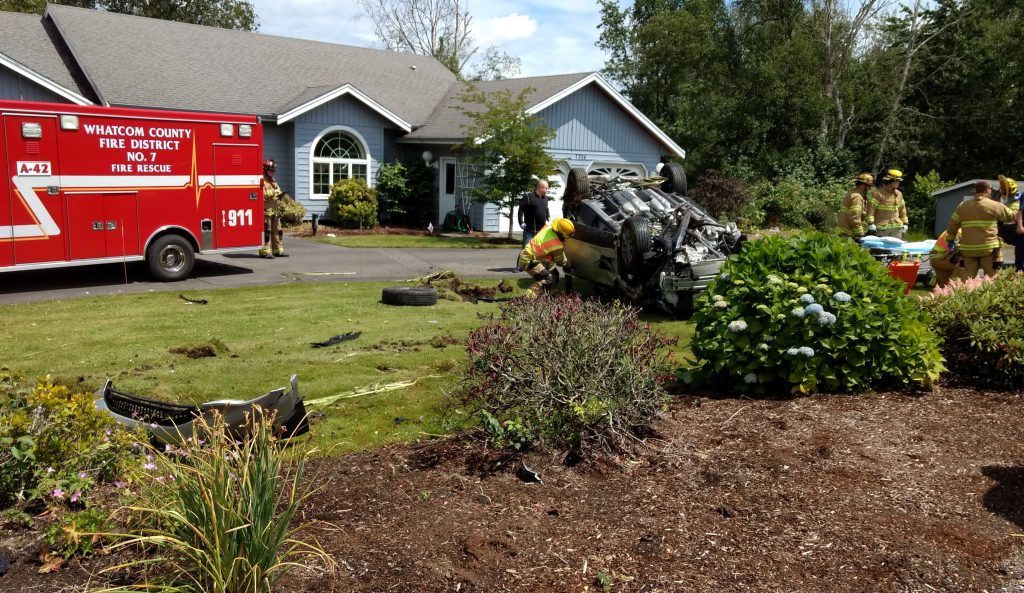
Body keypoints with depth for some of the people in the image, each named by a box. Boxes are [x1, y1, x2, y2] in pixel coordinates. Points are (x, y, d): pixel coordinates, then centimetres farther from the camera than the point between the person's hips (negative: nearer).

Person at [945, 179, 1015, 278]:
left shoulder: (962, 206, 9)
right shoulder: (994, 205, -4)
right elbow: (1010, 216, 8)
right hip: (988, 248, -4)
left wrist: (950, 240, 23)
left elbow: (953, 225, 11)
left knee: (968, 277, 8)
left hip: (968, 248, 4)